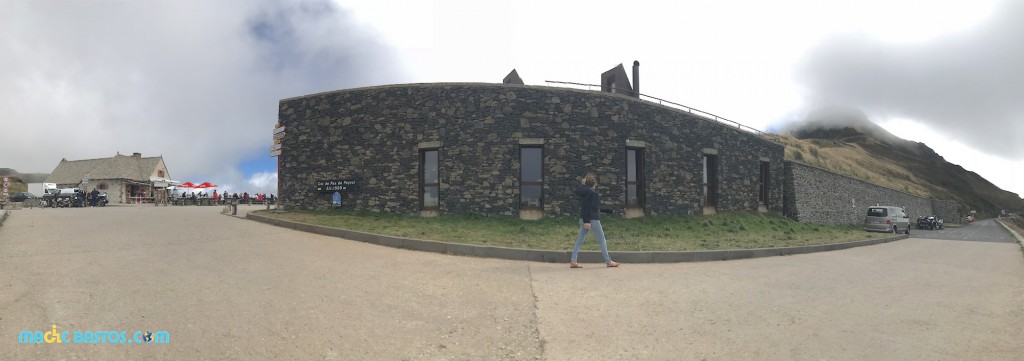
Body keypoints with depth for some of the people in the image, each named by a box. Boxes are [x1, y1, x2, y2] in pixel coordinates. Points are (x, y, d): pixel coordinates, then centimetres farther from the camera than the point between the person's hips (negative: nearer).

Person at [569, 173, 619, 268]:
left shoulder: (583, 191, 10)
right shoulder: (592, 193, -16)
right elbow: (589, 207, -21)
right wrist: (587, 221, -23)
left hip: (583, 219, 9)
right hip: (592, 219, -8)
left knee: (580, 239, 8)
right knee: (602, 240, 4)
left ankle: (573, 261, 3)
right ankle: (608, 261, 12)